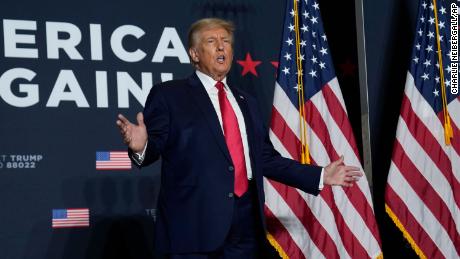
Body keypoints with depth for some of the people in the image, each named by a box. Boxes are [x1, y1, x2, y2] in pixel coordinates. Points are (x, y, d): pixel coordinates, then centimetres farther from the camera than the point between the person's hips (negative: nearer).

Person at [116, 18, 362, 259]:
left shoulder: (246, 102, 21)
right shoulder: (169, 94, 3)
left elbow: (265, 158, 22)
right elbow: (154, 145, -4)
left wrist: (320, 176, 19)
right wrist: (141, 147, -28)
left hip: (246, 223, 6)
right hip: (194, 222, -5)